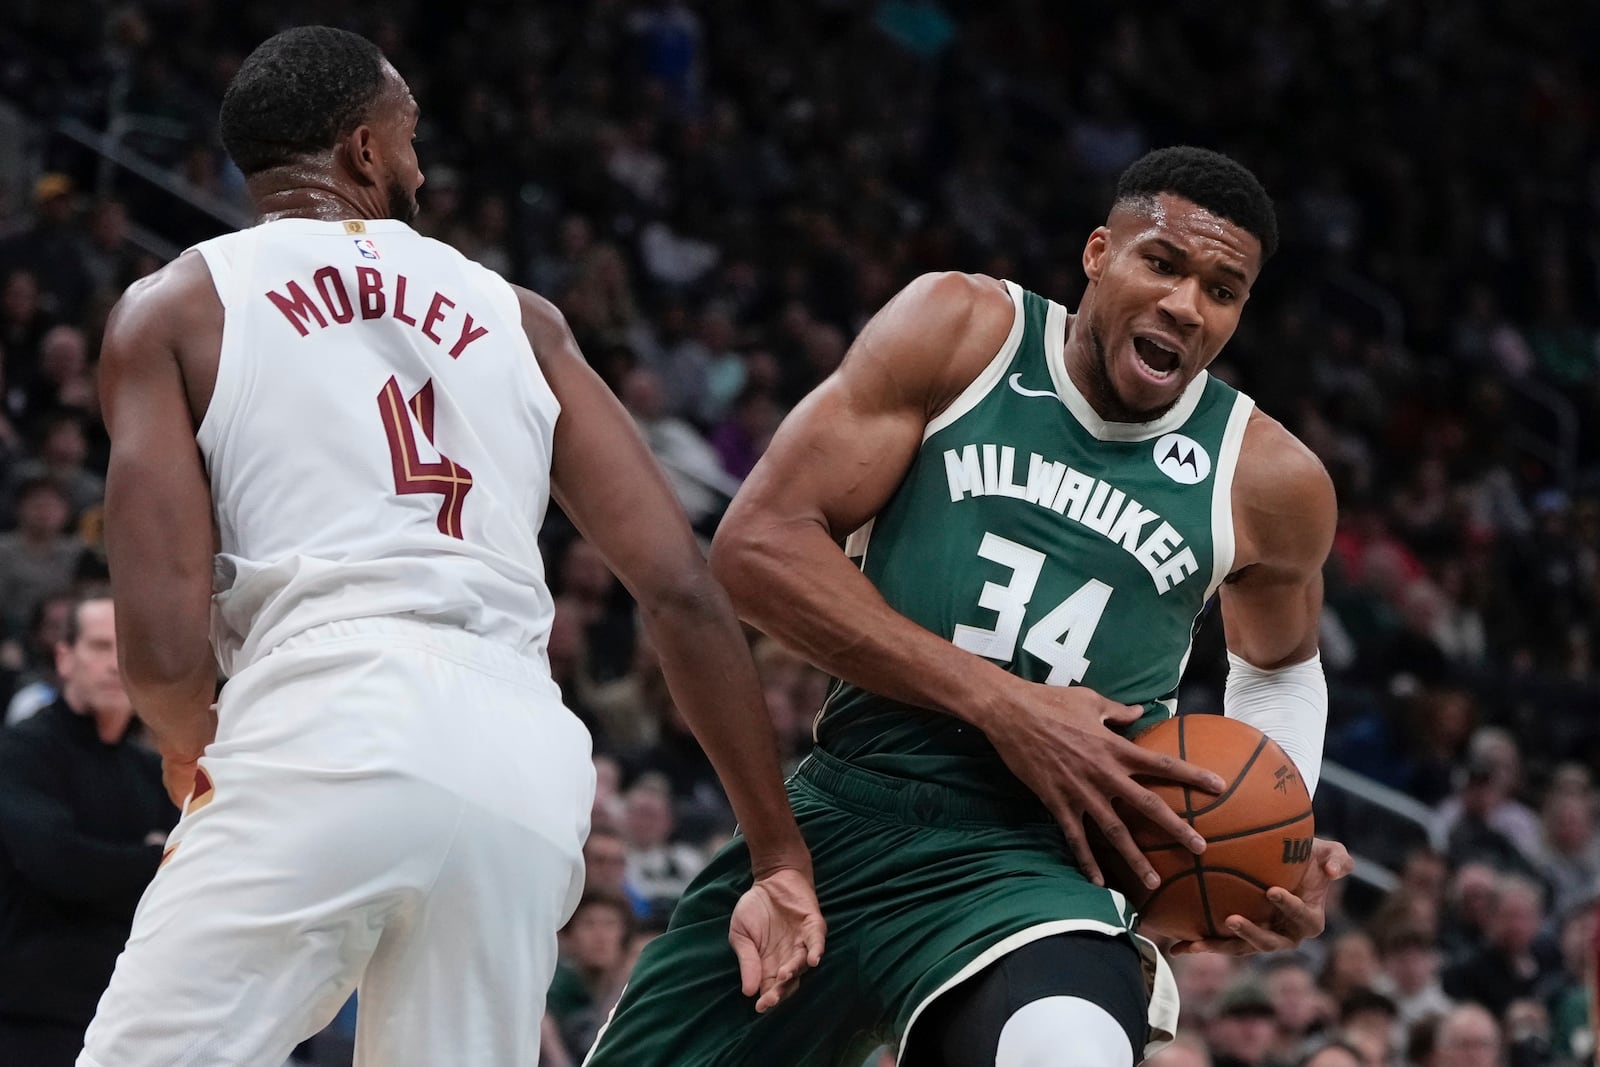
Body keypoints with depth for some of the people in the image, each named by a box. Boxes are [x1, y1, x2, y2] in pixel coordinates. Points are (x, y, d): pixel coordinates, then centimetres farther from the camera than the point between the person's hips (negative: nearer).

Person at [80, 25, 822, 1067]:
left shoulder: (175, 308, 14)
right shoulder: (518, 317, 25)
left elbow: (164, 646, 3)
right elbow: (682, 590, 14)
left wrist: (190, 744, 26)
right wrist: (782, 856, 17)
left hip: (325, 723, -4)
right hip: (528, 763, 4)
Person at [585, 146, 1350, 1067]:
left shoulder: (1267, 482, 1)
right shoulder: (961, 331, -2)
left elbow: (1281, 666, 24)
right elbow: (758, 543, -10)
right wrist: (1002, 703, -17)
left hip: (1034, 855, -2)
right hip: (838, 814, 2)